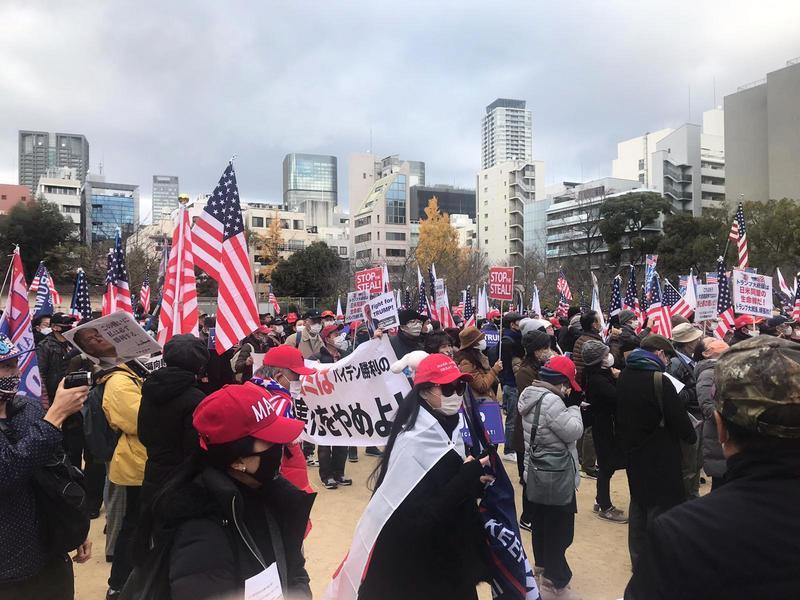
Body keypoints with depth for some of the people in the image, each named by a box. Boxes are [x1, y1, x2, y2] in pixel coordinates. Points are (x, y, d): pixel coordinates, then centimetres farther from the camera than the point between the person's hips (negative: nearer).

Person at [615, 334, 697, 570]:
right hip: (659, 455, -8)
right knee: (661, 506, 4)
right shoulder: (659, 381, -21)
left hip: (632, 451, 8)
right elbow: (679, 417, -16)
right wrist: (691, 436, 3)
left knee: (639, 502, 18)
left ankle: (638, 558, 29)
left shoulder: (624, 376, 3)